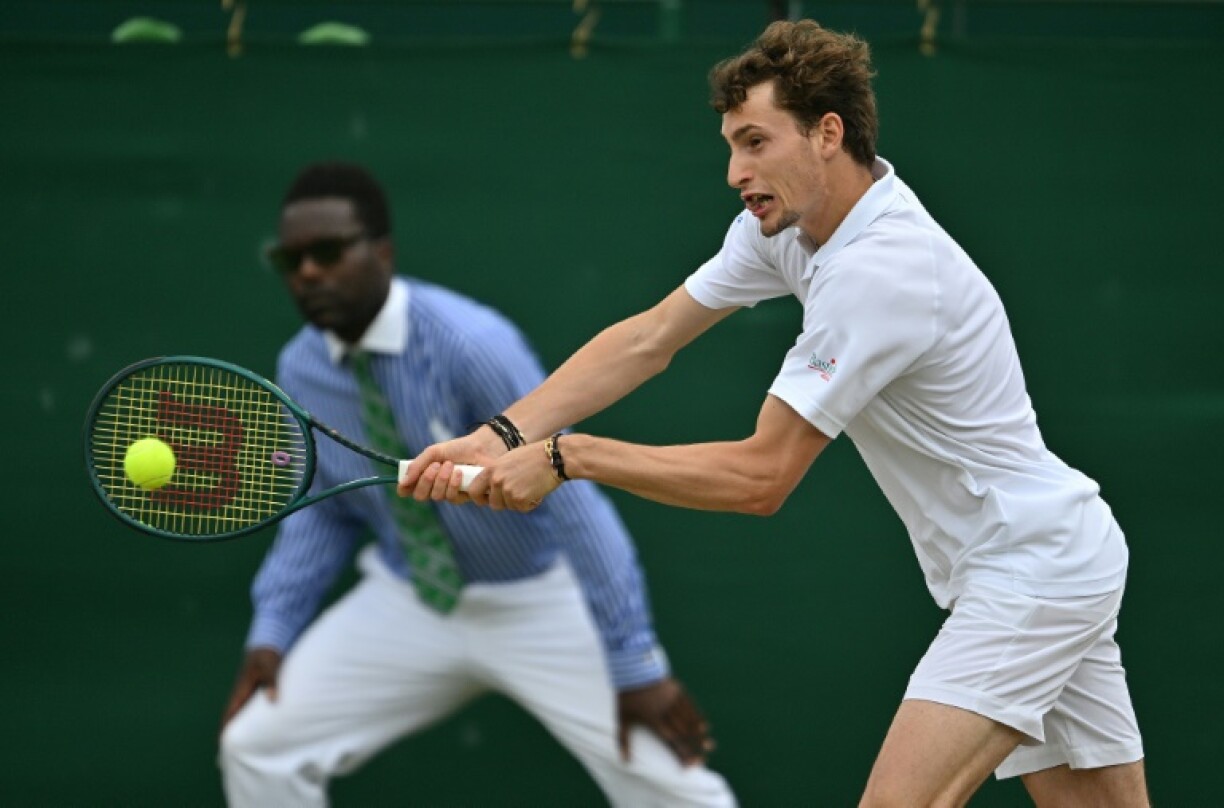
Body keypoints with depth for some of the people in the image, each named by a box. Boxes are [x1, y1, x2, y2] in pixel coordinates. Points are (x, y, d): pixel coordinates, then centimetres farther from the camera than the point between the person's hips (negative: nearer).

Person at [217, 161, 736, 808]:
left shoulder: (471, 344, -27)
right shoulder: (299, 370, -8)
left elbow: (572, 498, -27)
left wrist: (636, 664, -28)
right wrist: (271, 630, -3)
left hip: (541, 602, -5)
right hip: (407, 607, 5)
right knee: (256, 747, -2)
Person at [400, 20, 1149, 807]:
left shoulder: (881, 270, -26)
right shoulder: (787, 222, 2)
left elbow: (762, 478, -25)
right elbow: (648, 340, 4)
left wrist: (566, 457, -21)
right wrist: (499, 437, -9)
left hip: (1034, 561, -10)